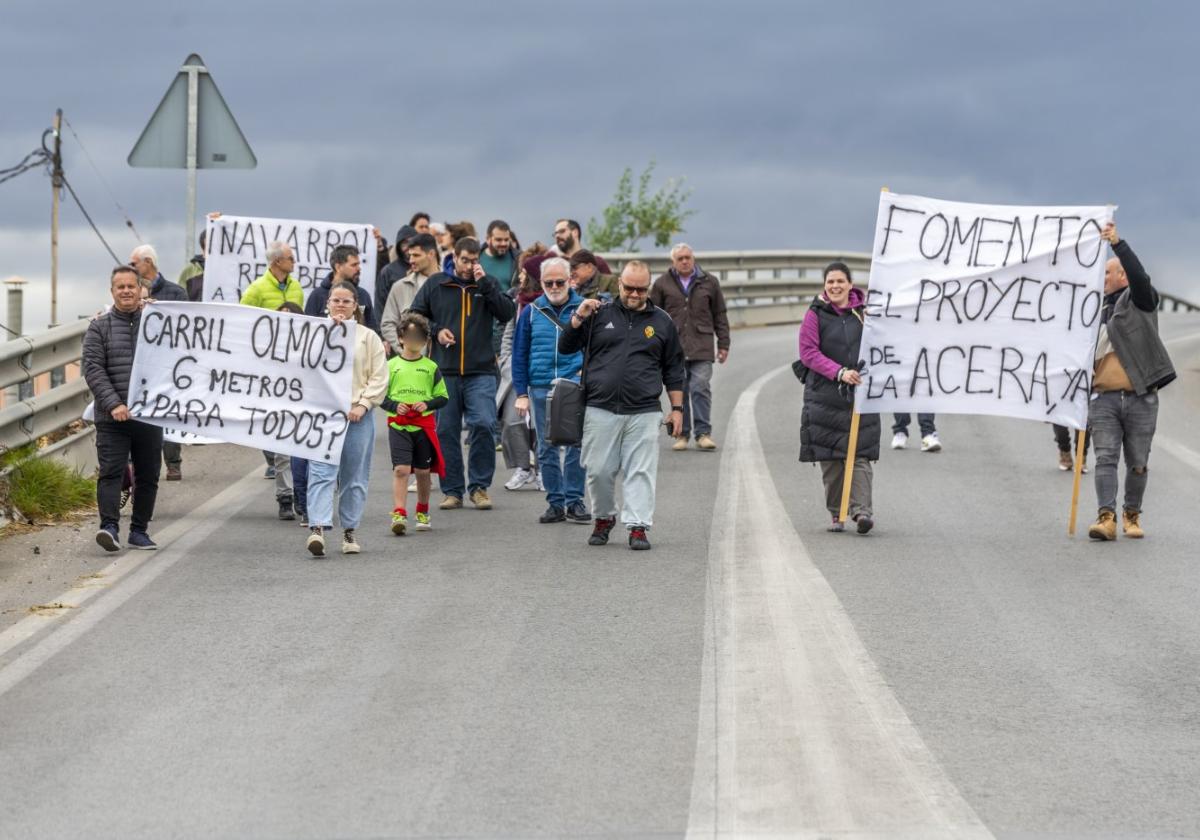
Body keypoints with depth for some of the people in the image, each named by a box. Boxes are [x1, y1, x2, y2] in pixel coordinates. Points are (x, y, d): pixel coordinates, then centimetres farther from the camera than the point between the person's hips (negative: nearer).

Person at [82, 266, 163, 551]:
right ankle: (109, 526, -22)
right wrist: (113, 404, -16)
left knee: (148, 475, 6)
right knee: (110, 471, -13)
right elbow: (93, 369, -5)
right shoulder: (100, 327, 3)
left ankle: (139, 530, 16)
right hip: (112, 418, -2)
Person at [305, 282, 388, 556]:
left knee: (354, 477, 6)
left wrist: (363, 405, -8)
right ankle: (317, 529, -21)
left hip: (357, 414, 1)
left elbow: (379, 377, 4)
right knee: (321, 472, -12)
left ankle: (349, 531, 16)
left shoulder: (368, 337, 8)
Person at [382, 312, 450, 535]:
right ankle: (399, 514, -18)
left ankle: (423, 512, 26)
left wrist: (427, 404, -10)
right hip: (398, 425, -1)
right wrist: (394, 406, -10)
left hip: (424, 424, 2)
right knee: (401, 469, -13)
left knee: (423, 471, 9)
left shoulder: (431, 367, 7)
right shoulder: (391, 365, 6)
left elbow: (443, 397, 9)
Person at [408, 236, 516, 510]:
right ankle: (452, 490, 12)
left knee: (483, 425, -12)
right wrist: (435, 331, -3)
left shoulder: (488, 284, 8)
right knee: (446, 431, 3)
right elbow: (414, 317, 13)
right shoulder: (435, 284, 8)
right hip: (444, 371, 1)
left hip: (481, 372, -1)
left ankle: (479, 486, 1)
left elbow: (507, 313, -5)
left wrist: (484, 284, -11)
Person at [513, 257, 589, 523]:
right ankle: (555, 503, 12)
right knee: (547, 448, 5)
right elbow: (519, 354, 10)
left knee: (576, 446, -2)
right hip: (541, 389, 2)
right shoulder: (531, 312, 7)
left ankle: (574, 501, 5)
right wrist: (521, 393, 4)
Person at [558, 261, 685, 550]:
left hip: (644, 413, 0)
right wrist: (578, 319, -6)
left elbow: (673, 370, 16)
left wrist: (677, 408, 11)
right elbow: (565, 347, 9)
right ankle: (604, 518, 21)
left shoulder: (661, 322, 12)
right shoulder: (600, 315, 10)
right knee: (599, 471, 2)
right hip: (601, 410, 0)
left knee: (641, 472, -5)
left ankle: (638, 527, -3)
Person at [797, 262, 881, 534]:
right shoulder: (815, 314, 0)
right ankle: (837, 514, 11)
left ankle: (862, 509, -15)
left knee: (860, 454, -8)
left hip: (861, 393, 1)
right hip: (825, 395, -1)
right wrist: (839, 372, -17)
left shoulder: (864, 313, 7)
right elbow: (808, 352, -6)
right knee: (830, 457, 2)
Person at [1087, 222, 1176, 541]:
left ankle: (1132, 514, 19)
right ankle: (1106, 517, -16)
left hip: (1140, 397, -4)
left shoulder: (1138, 300, 2)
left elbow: (1140, 276, -19)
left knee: (1137, 463, 4)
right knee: (1105, 458, -9)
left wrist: (1118, 243, -25)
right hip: (1104, 398, 4)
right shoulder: (1099, 310, 18)